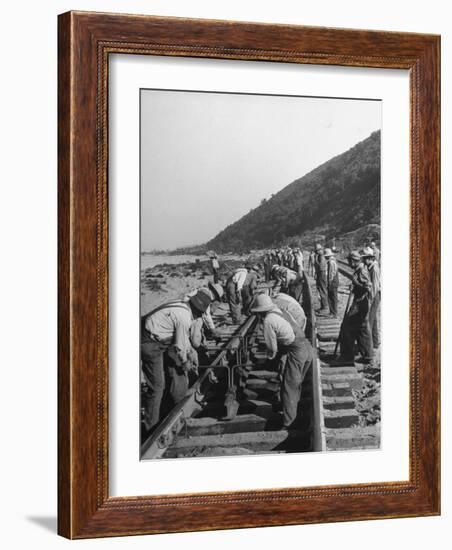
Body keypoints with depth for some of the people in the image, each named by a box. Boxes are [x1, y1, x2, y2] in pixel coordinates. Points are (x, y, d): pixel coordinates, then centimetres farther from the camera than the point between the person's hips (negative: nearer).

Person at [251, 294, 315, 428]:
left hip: (296, 351, -8)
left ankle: (288, 422, 4)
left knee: (289, 387, 1)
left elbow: (272, 346, -1)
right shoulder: (280, 311, 15)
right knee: (296, 384, 25)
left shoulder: (268, 321, -9)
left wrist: (271, 357, 19)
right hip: (307, 347, 8)